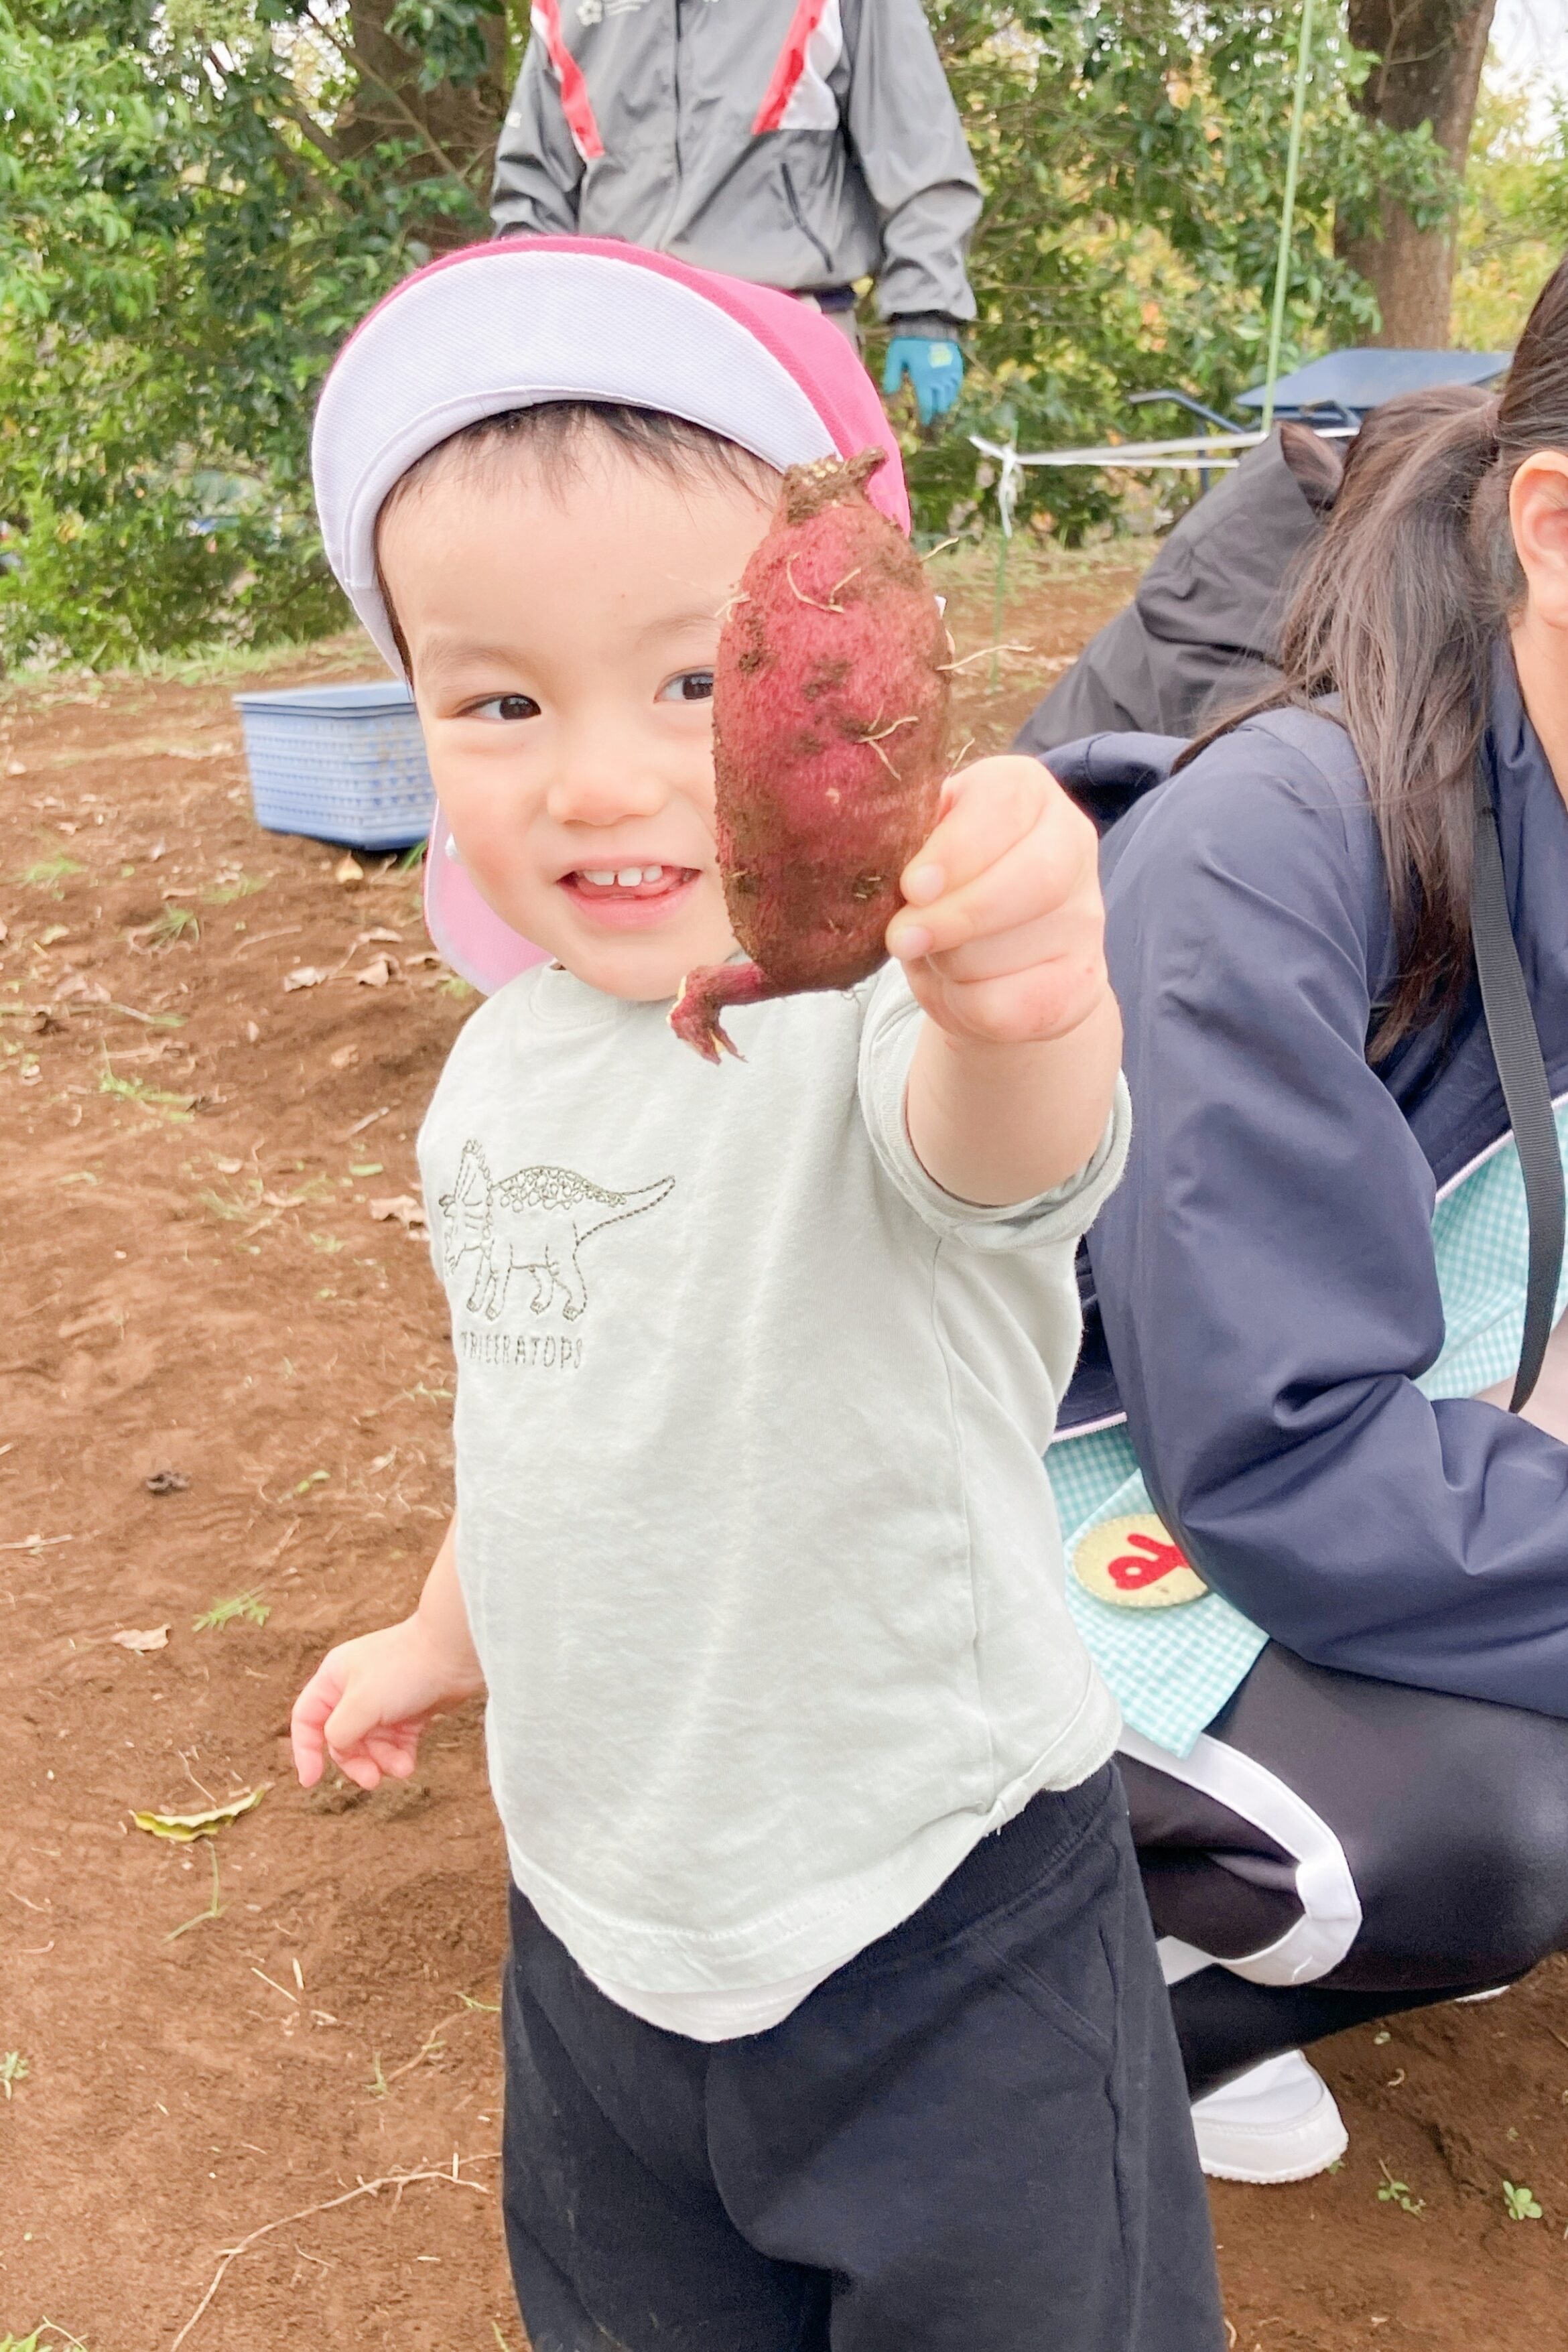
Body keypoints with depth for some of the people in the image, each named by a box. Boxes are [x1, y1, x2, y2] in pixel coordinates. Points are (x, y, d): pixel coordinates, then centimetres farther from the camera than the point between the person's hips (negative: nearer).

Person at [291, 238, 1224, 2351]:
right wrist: (449, 1636, 24)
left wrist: (1024, 999, -72)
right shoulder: (508, 1054, -4)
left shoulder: (871, 1023, -26)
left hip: (945, 1930, -6)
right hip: (598, 1909, 7)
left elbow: (1004, 1145, -50)